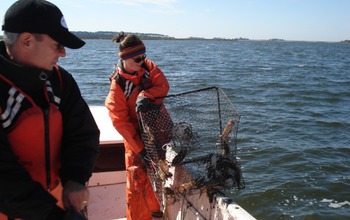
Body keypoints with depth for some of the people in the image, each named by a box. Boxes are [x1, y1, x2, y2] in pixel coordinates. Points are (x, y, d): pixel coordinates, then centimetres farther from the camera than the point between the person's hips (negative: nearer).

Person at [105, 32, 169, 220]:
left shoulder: (147, 66, -4)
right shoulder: (118, 84, -17)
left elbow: (163, 86, -13)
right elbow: (120, 121, -19)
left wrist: (145, 95, -33)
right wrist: (139, 149, -23)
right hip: (136, 136, -5)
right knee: (138, 179, -2)